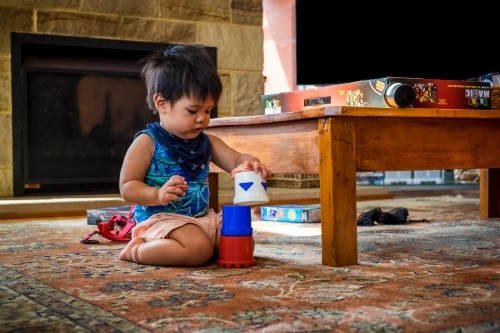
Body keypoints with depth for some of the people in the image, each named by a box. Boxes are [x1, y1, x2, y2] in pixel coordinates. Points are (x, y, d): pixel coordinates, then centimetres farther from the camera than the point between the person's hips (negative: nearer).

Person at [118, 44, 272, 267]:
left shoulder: (207, 143, 12)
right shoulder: (147, 142, -8)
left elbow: (235, 160, 4)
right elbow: (127, 187, -10)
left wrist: (249, 164, -22)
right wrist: (158, 195, -29)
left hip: (203, 218, 8)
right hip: (163, 218, -8)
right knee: (199, 250, -31)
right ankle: (138, 250, -8)